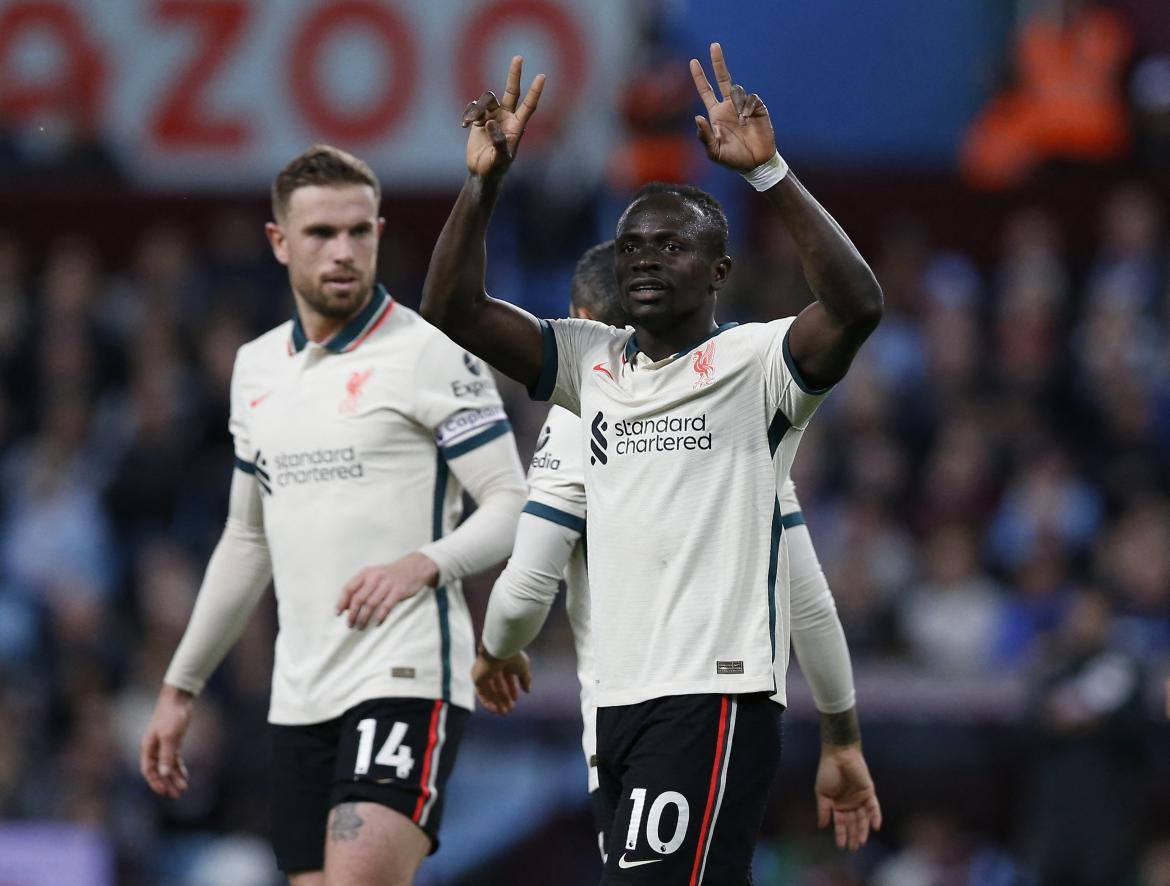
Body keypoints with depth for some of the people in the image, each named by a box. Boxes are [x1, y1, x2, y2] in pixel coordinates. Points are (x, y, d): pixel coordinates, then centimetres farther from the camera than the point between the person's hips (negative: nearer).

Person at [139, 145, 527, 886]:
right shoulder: (257, 366, 16)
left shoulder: (430, 354, -5)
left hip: (408, 679, -6)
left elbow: (516, 505, -8)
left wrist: (424, 564, -26)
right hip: (301, 698, 7)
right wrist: (181, 687, 25)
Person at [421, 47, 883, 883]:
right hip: (621, 699, 7)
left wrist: (769, 172, -27)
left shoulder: (754, 361, -3)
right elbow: (454, 310, 10)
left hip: (717, 696, -7)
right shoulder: (592, 360, 15)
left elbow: (857, 307, -22)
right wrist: (485, 181, -3)